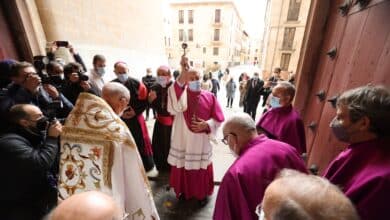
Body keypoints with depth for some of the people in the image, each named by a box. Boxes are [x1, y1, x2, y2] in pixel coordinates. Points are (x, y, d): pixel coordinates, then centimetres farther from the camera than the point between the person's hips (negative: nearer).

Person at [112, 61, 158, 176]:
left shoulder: (136, 83, -6)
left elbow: (144, 100, -4)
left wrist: (136, 111, -13)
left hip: (136, 118, -2)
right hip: (120, 119, 2)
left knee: (142, 143, 4)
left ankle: (149, 167, 23)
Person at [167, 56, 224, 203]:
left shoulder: (209, 97, -4)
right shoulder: (181, 94, -7)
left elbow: (218, 118, 1)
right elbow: (174, 106, -34)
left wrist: (206, 125, -19)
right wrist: (182, 75, -41)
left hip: (201, 141, 1)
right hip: (183, 140, 0)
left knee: (202, 169, 16)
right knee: (183, 167, 16)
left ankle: (202, 194, 42)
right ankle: (183, 191, 44)